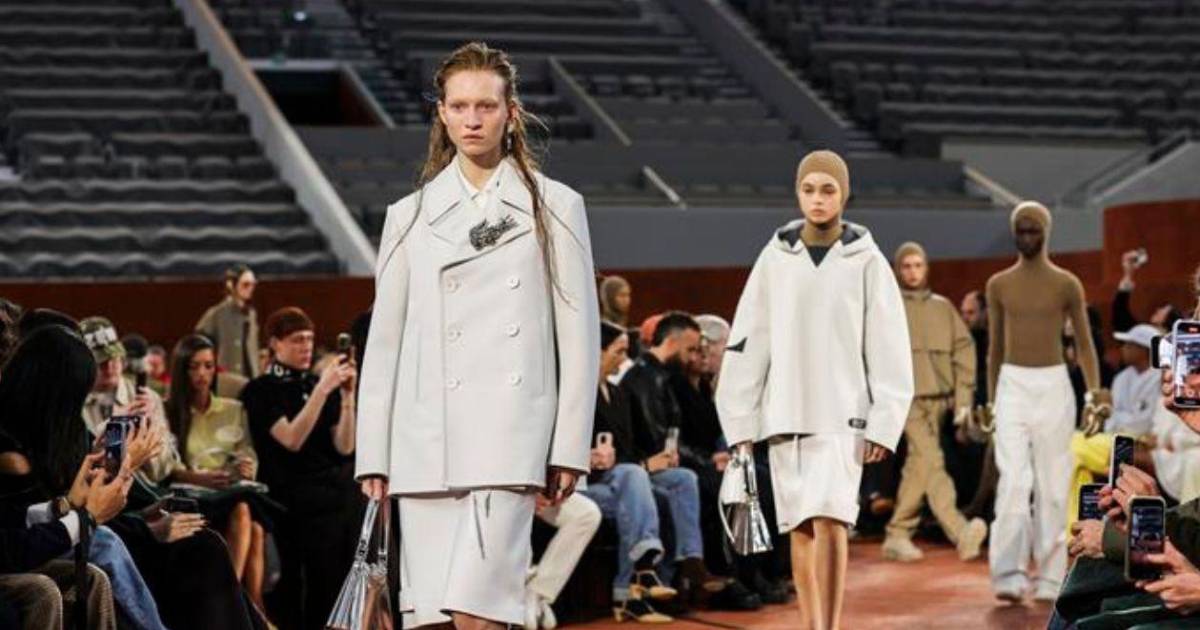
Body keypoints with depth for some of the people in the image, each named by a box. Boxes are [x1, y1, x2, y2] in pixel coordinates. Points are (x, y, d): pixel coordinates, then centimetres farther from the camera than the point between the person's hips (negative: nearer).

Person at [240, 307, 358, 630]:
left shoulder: (318, 383, 14)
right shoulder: (261, 391, 3)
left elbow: (344, 446, 6)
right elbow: (292, 439, -12)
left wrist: (347, 395, -5)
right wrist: (322, 389, -16)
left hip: (339, 493, 4)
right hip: (295, 502, -4)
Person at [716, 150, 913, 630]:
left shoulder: (866, 261, 1)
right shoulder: (775, 258, 6)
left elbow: (889, 350, 0)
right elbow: (746, 343, 6)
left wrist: (884, 423, -7)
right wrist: (740, 422, 2)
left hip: (842, 415, -3)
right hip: (784, 415, 3)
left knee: (829, 519, -16)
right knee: (800, 528, 6)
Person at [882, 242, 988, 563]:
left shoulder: (943, 307, 14)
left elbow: (964, 350, 12)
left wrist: (963, 397, 3)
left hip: (938, 397, 4)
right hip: (906, 397, -4)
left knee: (918, 466, 7)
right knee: (931, 460, -17)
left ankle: (897, 536, 16)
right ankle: (959, 531, -26)